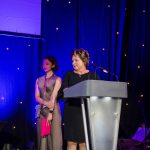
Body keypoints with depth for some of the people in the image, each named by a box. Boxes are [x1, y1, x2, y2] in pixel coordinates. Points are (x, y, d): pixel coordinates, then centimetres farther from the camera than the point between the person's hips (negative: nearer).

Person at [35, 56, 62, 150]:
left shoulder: (57, 79, 2)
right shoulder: (39, 80, 14)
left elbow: (54, 97, -8)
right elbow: (37, 97, 6)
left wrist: (50, 113, -16)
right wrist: (45, 103, -15)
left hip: (53, 110, -4)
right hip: (41, 111, 4)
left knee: (54, 137, -7)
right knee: (42, 138, 1)